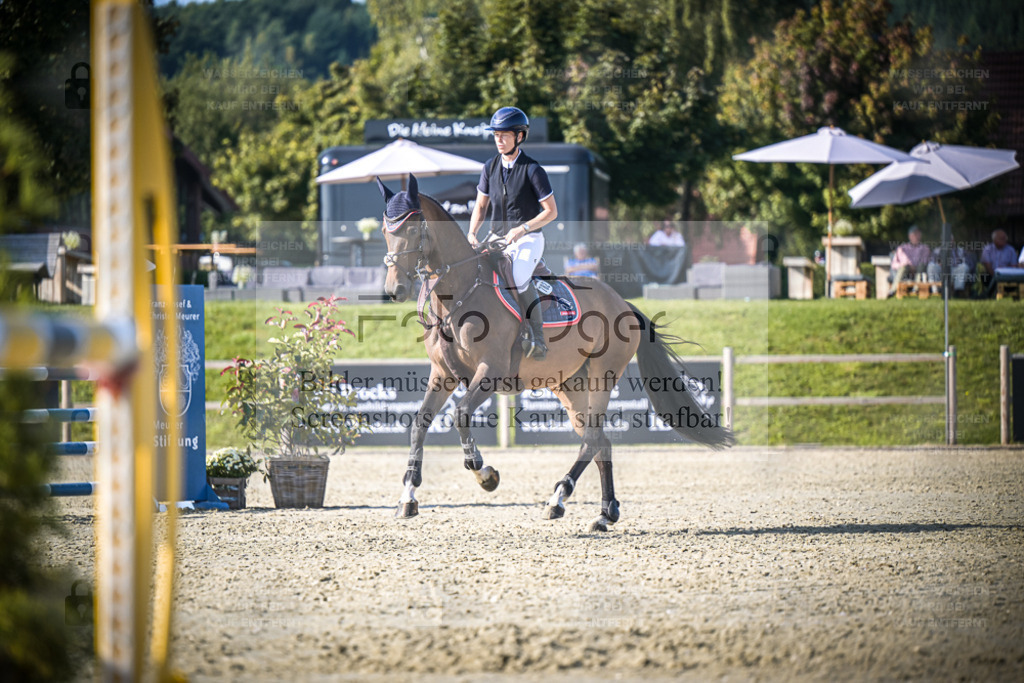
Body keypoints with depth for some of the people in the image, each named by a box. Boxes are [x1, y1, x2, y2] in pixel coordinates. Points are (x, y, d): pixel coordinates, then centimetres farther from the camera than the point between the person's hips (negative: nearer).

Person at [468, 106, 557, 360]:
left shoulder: (532, 170, -10)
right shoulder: (491, 167, 6)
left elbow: (551, 212, -9)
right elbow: (480, 206, 14)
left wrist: (522, 229, -20)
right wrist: (472, 233, -5)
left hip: (529, 238, -6)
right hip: (497, 237, 6)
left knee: (519, 276, -30)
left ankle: (537, 339, -23)